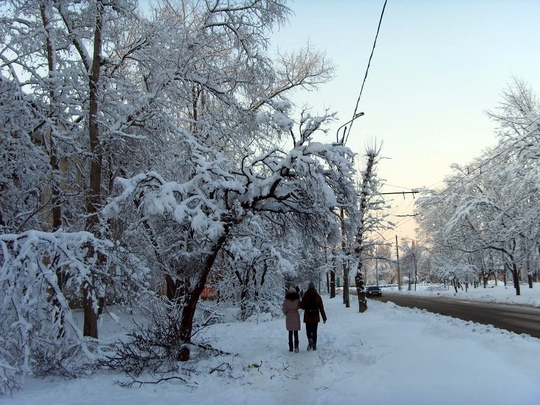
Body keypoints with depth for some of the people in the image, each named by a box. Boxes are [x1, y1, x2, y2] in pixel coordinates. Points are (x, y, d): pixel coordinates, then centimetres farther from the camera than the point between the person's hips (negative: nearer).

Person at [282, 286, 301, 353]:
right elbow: (299, 306, 7)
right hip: (296, 316, 0)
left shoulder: (286, 300, -6)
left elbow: (284, 310, -2)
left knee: (290, 333, 11)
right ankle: (296, 346, -10)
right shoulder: (297, 299, -7)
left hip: (289, 317, 1)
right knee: (296, 333, 5)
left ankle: (291, 347, 11)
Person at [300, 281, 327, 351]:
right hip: (315, 317, 2)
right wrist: (324, 318, 6)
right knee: (314, 331, 11)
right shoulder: (318, 296, 0)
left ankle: (310, 339, -21)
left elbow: (302, 306, -6)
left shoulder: (305, 296, -7)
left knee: (308, 330, 7)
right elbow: (321, 308, 1)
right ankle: (314, 345, 11)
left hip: (308, 317, -2)